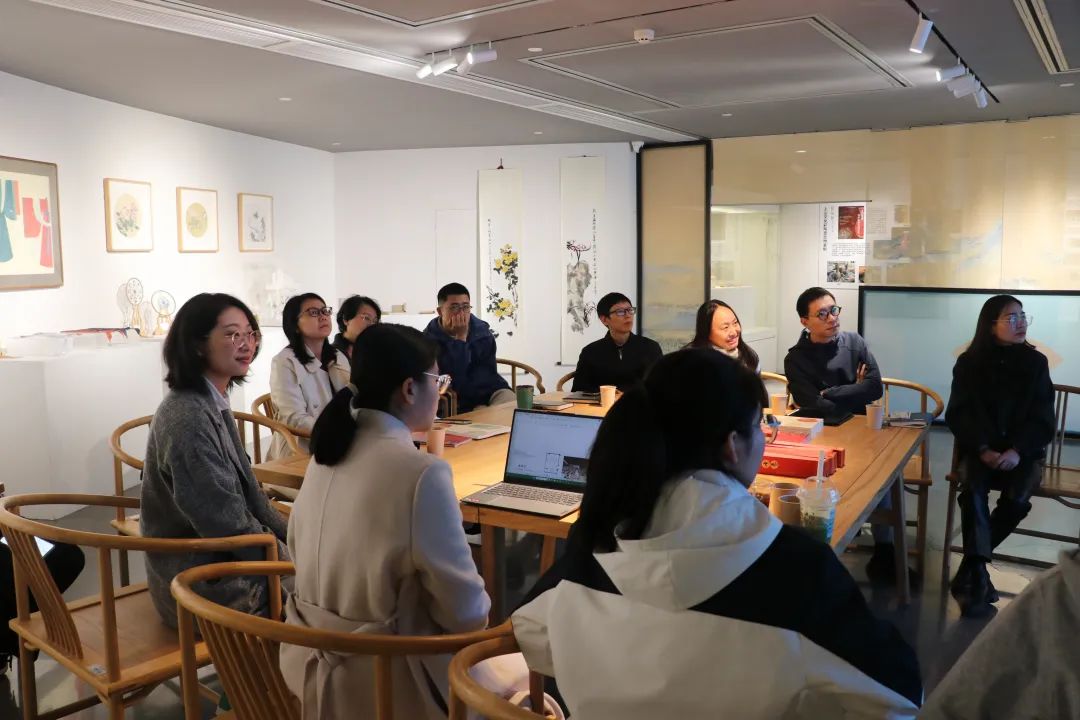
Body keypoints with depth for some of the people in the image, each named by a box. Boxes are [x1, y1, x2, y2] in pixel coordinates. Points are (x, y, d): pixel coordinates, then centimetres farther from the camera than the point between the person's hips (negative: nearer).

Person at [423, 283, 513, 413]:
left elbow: (488, 373, -4)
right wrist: (460, 340, -20)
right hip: (454, 402, -4)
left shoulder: (482, 331, 2)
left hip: (489, 391, 4)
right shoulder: (430, 339, -10)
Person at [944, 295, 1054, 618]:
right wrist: (982, 449, -18)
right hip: (979, 448, 0)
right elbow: (958, 415, -2)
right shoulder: (969, 362, 0)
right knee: (973, 489, -31)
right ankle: (977, 573, -30)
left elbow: (1043, 419, -1)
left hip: (1022, 451, 1)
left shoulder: (1036, 362, 2)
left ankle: (969, 568, -13)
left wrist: (1018, 451, -18)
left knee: (1017, 498, -27)